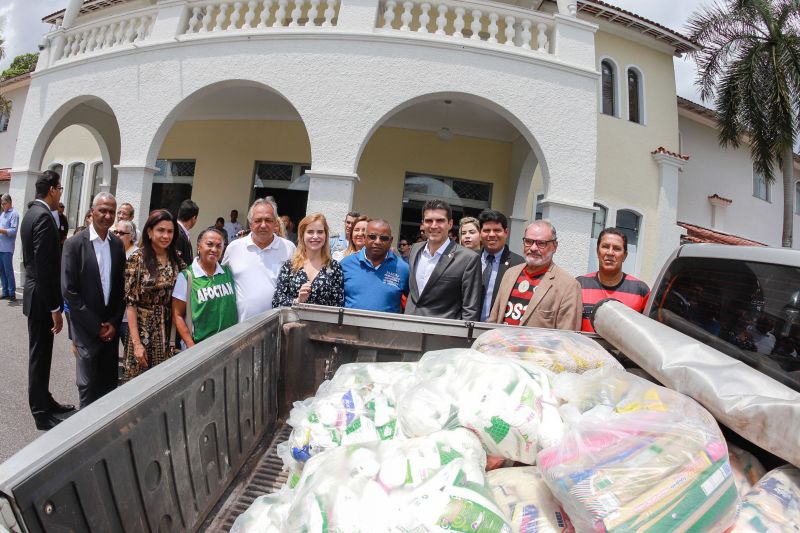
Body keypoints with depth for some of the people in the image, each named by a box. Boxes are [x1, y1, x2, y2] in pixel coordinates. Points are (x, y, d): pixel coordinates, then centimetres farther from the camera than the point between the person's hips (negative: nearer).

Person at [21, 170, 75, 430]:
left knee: (40, 353, 18)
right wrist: (55, 308, -22)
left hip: (35, 293, 10)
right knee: (40, 355, 1)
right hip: (41, 298, -10)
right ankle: (41, 413, 13)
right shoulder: (44, 217, -20)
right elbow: (44, 267, -25)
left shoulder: (32, 212, 11)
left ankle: (44, 401, 31)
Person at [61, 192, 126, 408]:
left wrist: (114, 322, -1)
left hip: (111, 326, 4)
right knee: (88, 384, 1)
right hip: (87, 327, -4)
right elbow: (69, 291, -11)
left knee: (110, 382, 9)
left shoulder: (118, 244, 6)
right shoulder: (74, 243, -8)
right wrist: (96, 326, -11)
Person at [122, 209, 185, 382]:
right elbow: (130, 302, -10)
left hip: (170, 331, 3)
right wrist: (137, 343, -14)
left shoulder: (177, 260, 3)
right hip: (143, 329, -3)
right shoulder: (137, 259, -9)